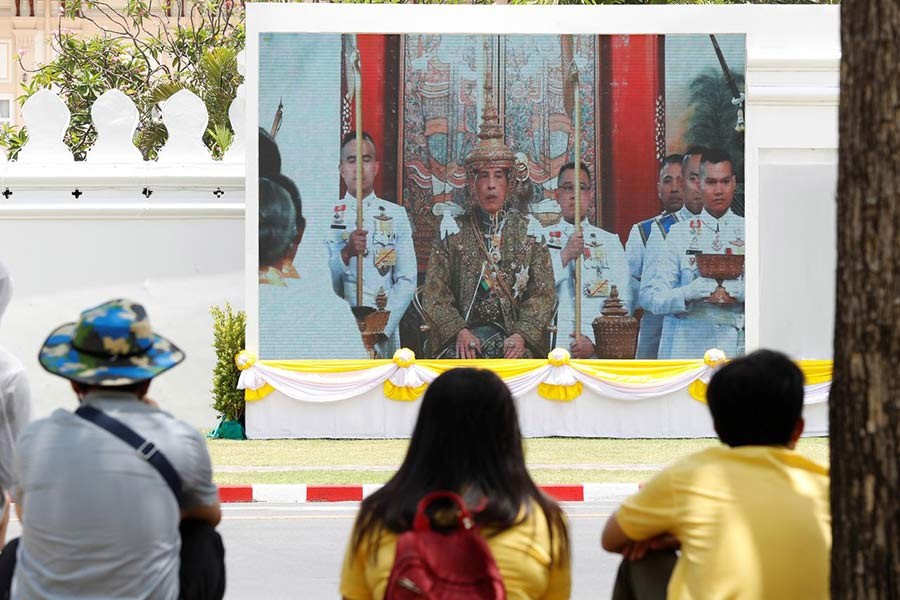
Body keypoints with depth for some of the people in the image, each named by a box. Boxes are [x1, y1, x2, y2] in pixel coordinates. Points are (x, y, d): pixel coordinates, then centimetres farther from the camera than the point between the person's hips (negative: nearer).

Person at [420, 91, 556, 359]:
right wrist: (460, 331, -12)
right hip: (465, 334, 0)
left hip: (516, 341, 0)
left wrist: (521, 335, -11)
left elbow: (544, 294, 5)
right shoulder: (452, 232, 11)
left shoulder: (529, 231, 12)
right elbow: (434, 295, 5)